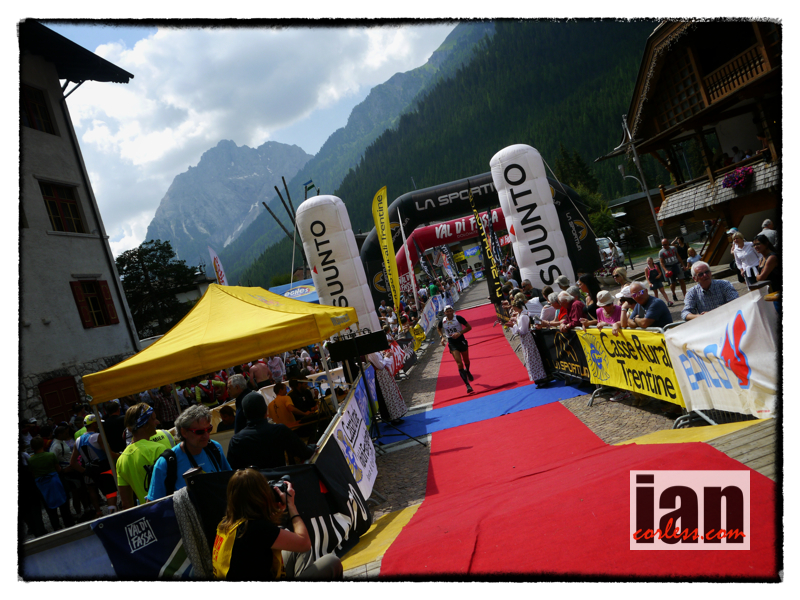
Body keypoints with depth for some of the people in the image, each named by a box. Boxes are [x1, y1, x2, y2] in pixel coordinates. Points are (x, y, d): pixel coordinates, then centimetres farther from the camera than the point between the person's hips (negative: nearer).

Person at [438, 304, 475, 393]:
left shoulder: (458, 318, -13)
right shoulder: (443, 321, -6)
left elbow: (469, 327, -9)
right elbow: (438, 328, 17)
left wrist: (459, 333, -21)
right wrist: (442, 337, 2)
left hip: (461, 340, 0)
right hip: (452, 343, 0)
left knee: (466, 361, 20)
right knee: (459, 363, -14)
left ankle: (467, 371, 57)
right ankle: (467, 385, -15)